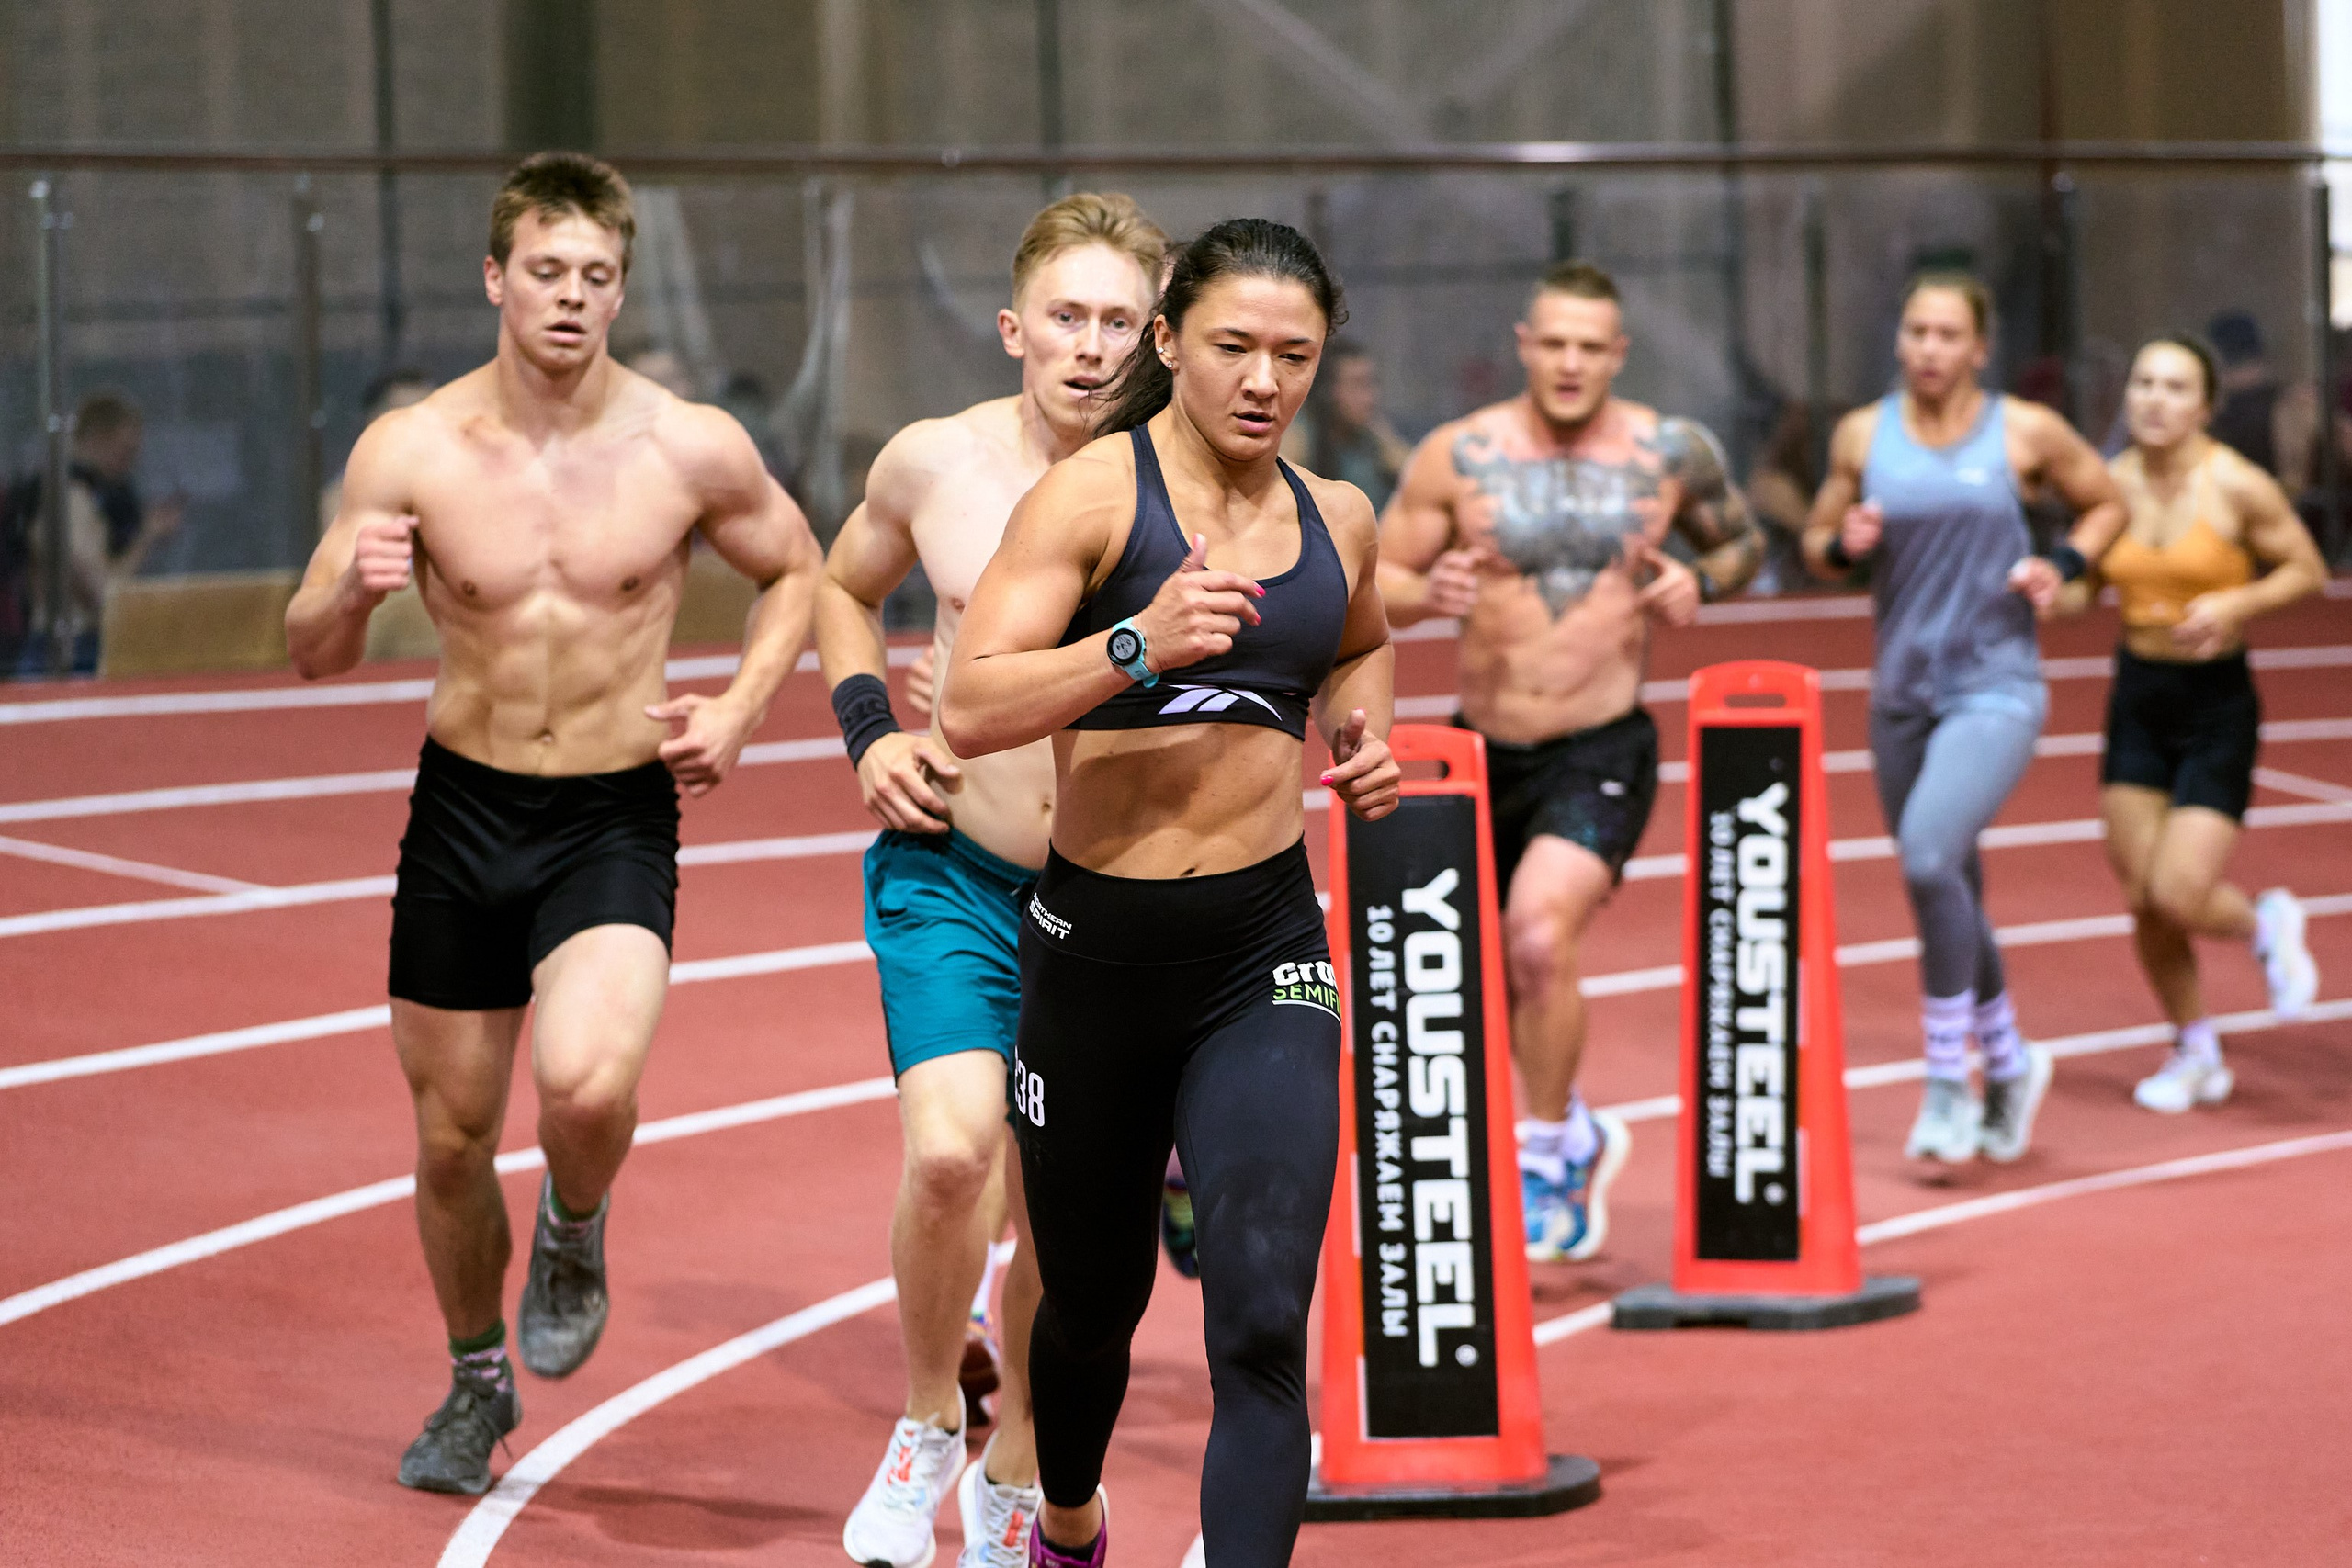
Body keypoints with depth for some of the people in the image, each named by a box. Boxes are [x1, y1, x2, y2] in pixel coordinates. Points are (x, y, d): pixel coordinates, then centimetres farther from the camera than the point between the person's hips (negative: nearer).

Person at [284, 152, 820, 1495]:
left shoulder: (691, 450, -9)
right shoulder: (411, 452, -8)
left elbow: (797, 572, 10)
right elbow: (313, 655, -2)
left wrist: (741, 709, -5)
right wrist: (355, 586, -24)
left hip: (616, 822, -2)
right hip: (463, 809, 2)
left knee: (587, 1085, -27)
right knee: (452, 1135, 11)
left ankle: (576, 1232, 9)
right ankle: (478, 1379, 37)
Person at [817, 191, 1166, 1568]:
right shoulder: (935, 463, -4)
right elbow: (845, 588, 17)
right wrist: (869, 733, 3)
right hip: (953, 868, 0)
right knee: (951, 1151, -22)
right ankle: (930, 1419, 4)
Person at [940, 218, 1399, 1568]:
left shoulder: (1338, 520, 6)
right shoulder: (1092, 494, -8)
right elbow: (971, 709, -19)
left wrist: (1367, 740, 10)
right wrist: (1136, 644, -32)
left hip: (1265, 951, 2)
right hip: (1098, 945, -2)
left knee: (1263, 1324, -15)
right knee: (1094, 1300, 18)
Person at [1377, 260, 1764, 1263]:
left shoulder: (1672, 454, -2)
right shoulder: (1458, 456, -5)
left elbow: (1744, 541, 15)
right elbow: (1372, 582, 0)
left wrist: (1700, 582, -6)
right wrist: (1428, 593, -22)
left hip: (1602, 753, -3)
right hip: (1484, 750, 3)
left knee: (1541, 936, -25)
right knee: (1492, 969, 15)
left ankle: (1548, 1155, -6)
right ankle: (1576, 1138, 43)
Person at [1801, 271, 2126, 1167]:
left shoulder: (2025, 433, -3)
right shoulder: (1862, 436, 4)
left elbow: (2106, 504, 12)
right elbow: (1817, 544, 13)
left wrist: (2063, 567, -6)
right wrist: (1843, 544, -10)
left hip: (1996, 688, -4)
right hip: (1902, 691, 4)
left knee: (1929, 855, -24)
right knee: (1947, 894, 11)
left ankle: (1949, 1083, -15)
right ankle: (2009, 1066, 33)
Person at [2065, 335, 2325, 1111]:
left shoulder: (2237, 486, -13)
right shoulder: (2114, 484, -1)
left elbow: (2308, 570, -4)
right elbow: (2084, 582, 9)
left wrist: (2235, 605, -19)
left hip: (2218, 702, -4)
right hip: (2137, 697, 4)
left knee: (2178, 895, -13)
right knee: (2143, 899, 4)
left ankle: (2266, 924, 22)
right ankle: (2195, 1054, 25)